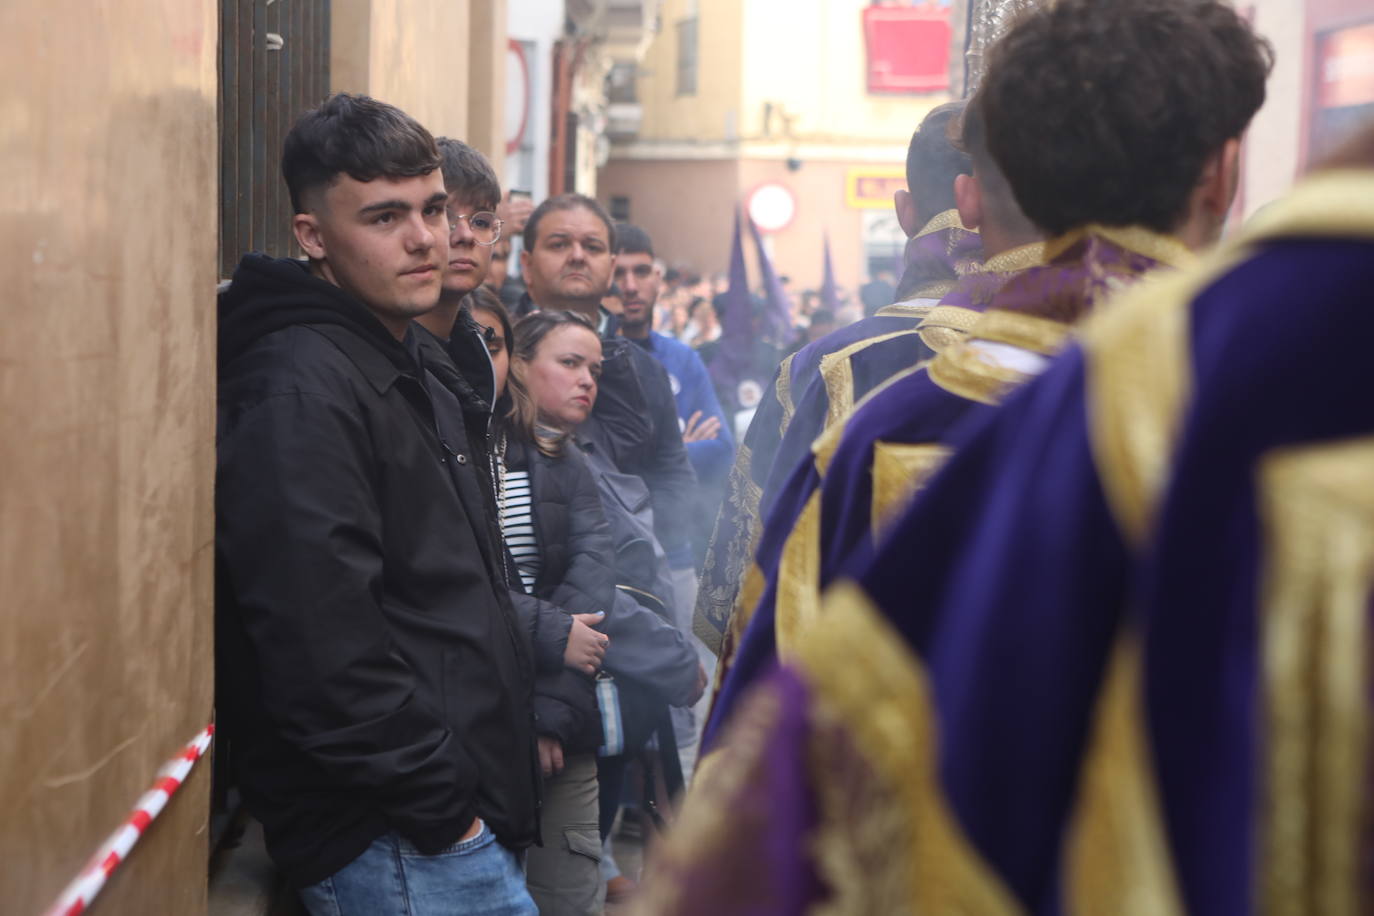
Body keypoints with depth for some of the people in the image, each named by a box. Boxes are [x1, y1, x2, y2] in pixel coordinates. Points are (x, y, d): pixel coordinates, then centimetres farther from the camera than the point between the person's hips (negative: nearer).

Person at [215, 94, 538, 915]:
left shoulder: (411, 378, 16)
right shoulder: (298, 390, -16)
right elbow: (323, 646, -24)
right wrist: (441, 807, -19)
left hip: (472, 809, 10)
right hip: (397, 845, -10)